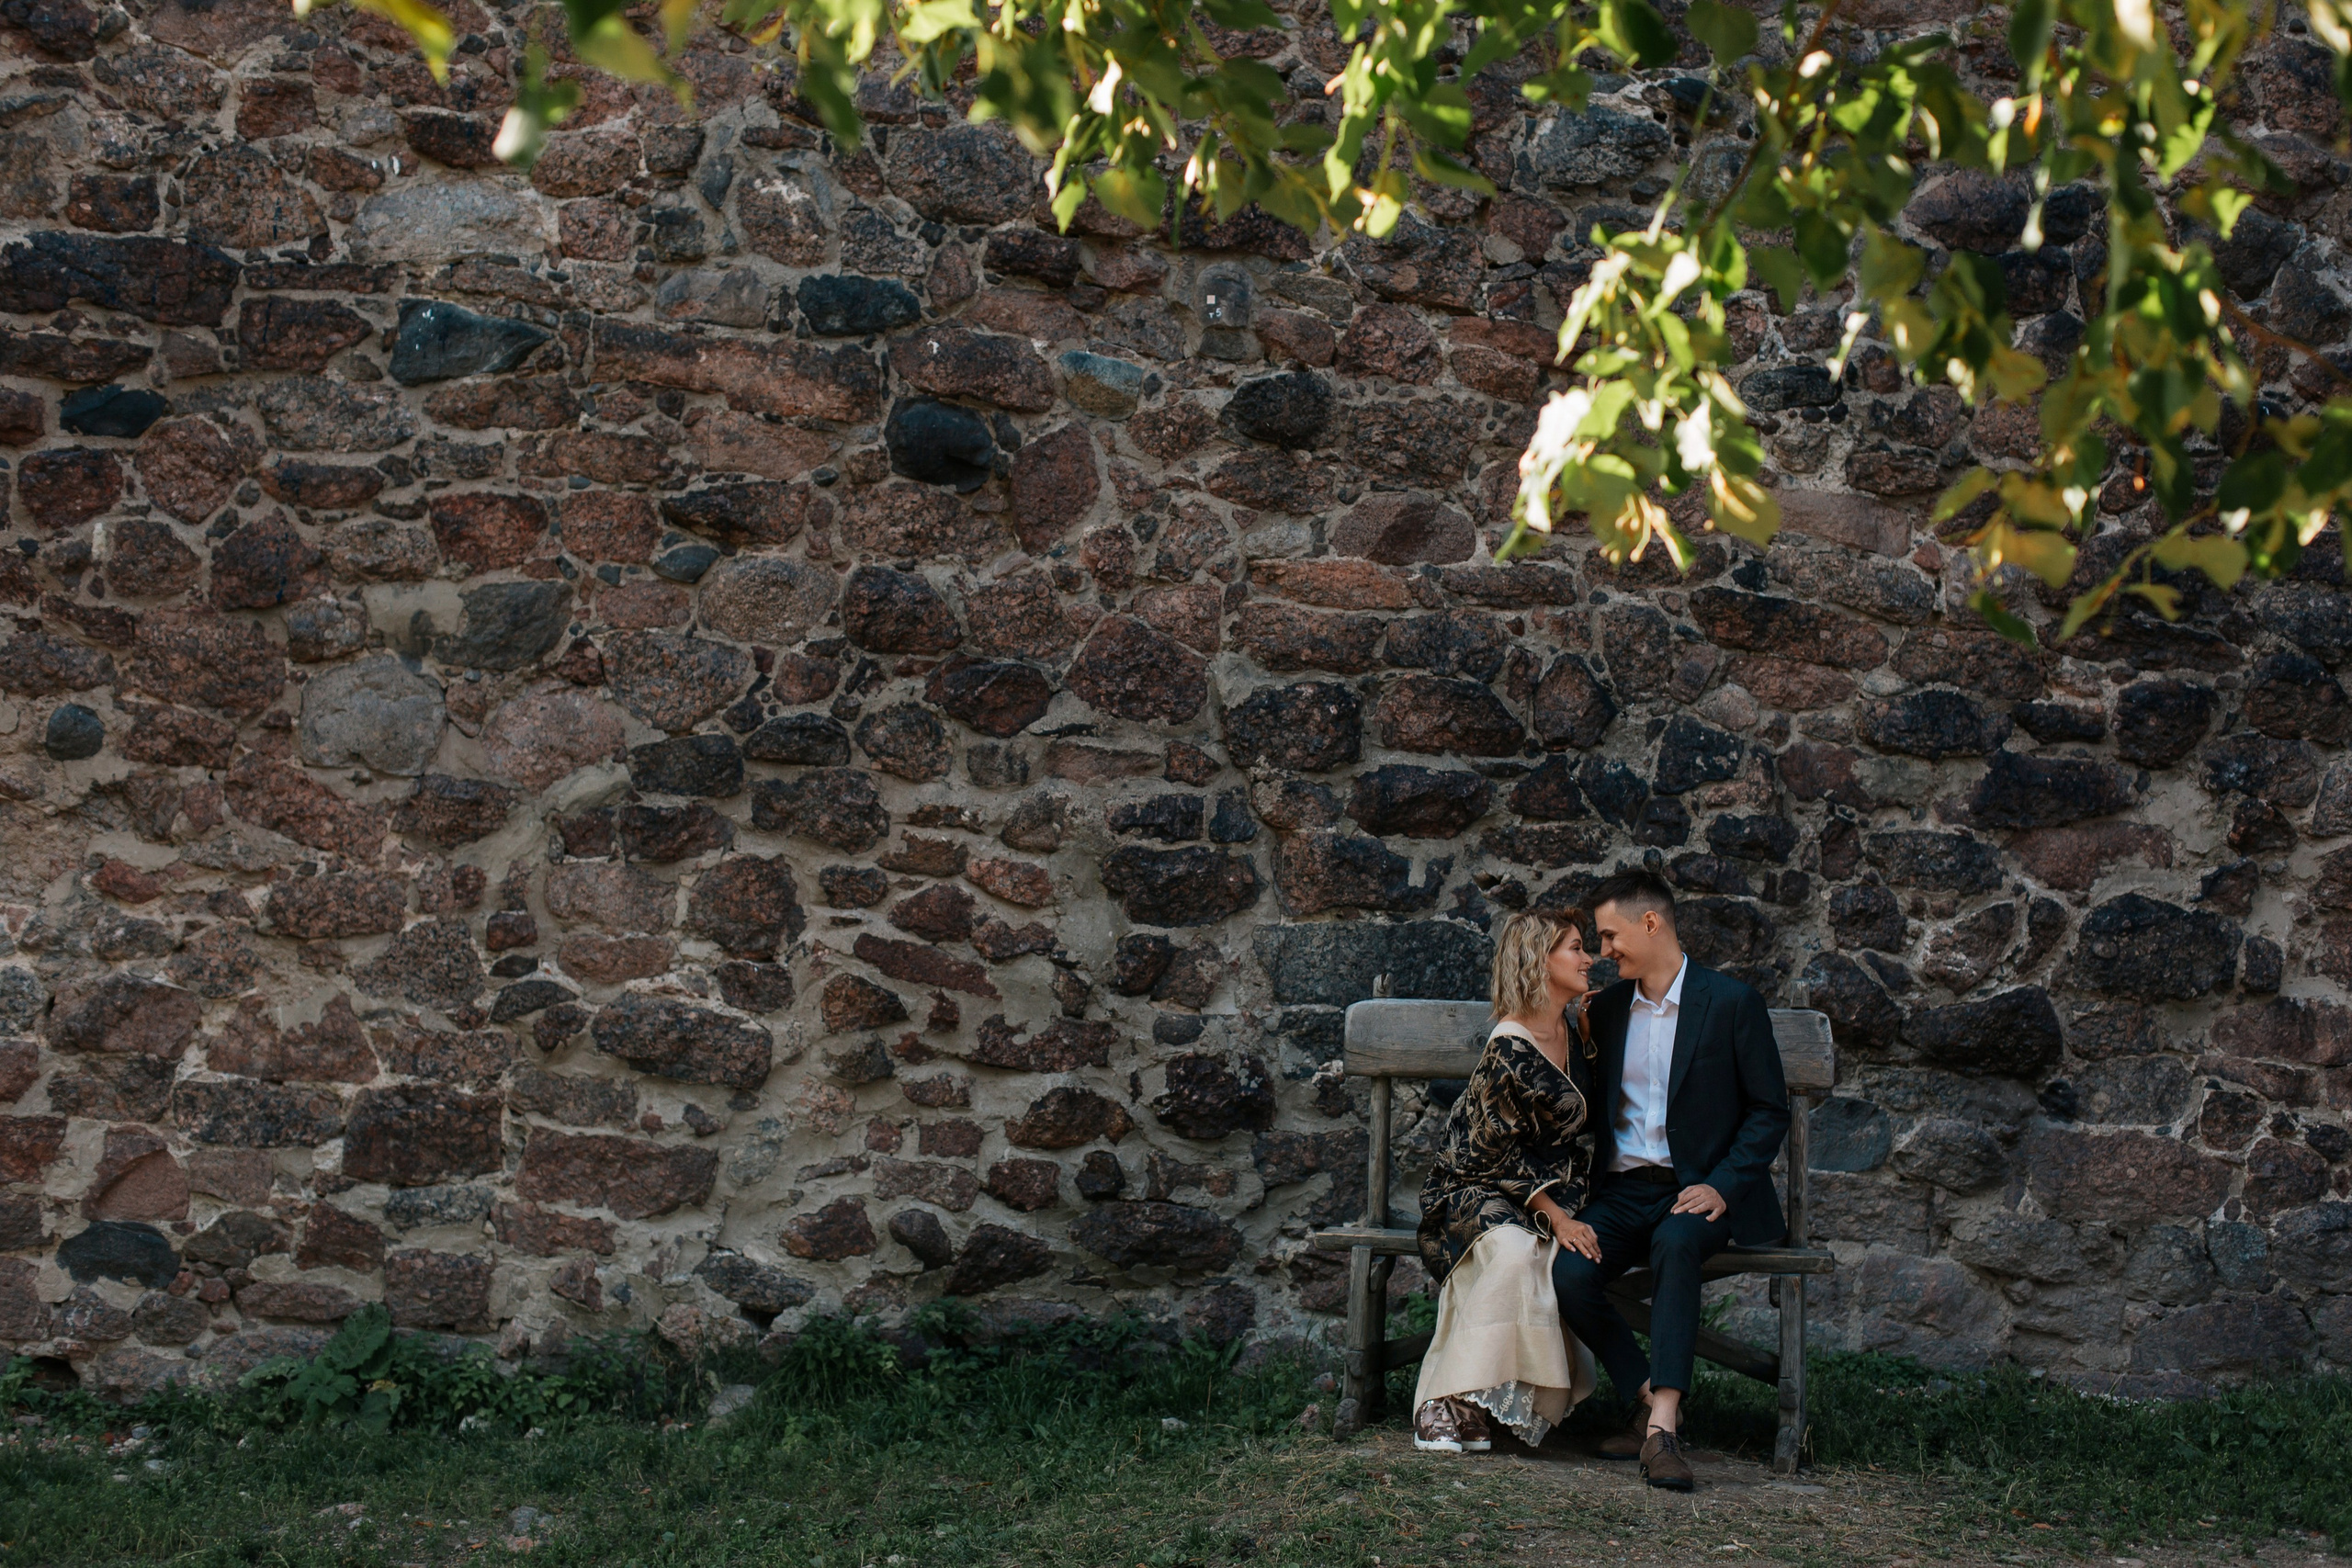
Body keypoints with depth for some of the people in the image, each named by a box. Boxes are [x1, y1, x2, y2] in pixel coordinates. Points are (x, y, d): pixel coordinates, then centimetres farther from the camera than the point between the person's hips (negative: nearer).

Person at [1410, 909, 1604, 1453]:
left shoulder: (1572, 1033, 9)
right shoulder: (1510, 1045, -16)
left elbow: (1578, 1131, 22)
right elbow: (1497, 1149, -14)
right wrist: (1554, 1215, -20)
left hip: (1549, 1195, 7)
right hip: (1476, 1189, -7)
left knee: (1573, 1259, -26)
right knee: (1513, 1248, -36)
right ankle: (1450, 1407, -33)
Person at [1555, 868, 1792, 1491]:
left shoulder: (1731, 1002, -2)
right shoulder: (1606, 1008, 13)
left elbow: (1770, 1110, -1)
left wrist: (1722, 1187, -15)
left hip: (1696, 1190, -4)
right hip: (1621, 1192, 4)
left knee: (1675, 1243, -38)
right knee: (1568, 1274, -25)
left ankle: (1662, 1424, -40)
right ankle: (1652, 1404, -9)